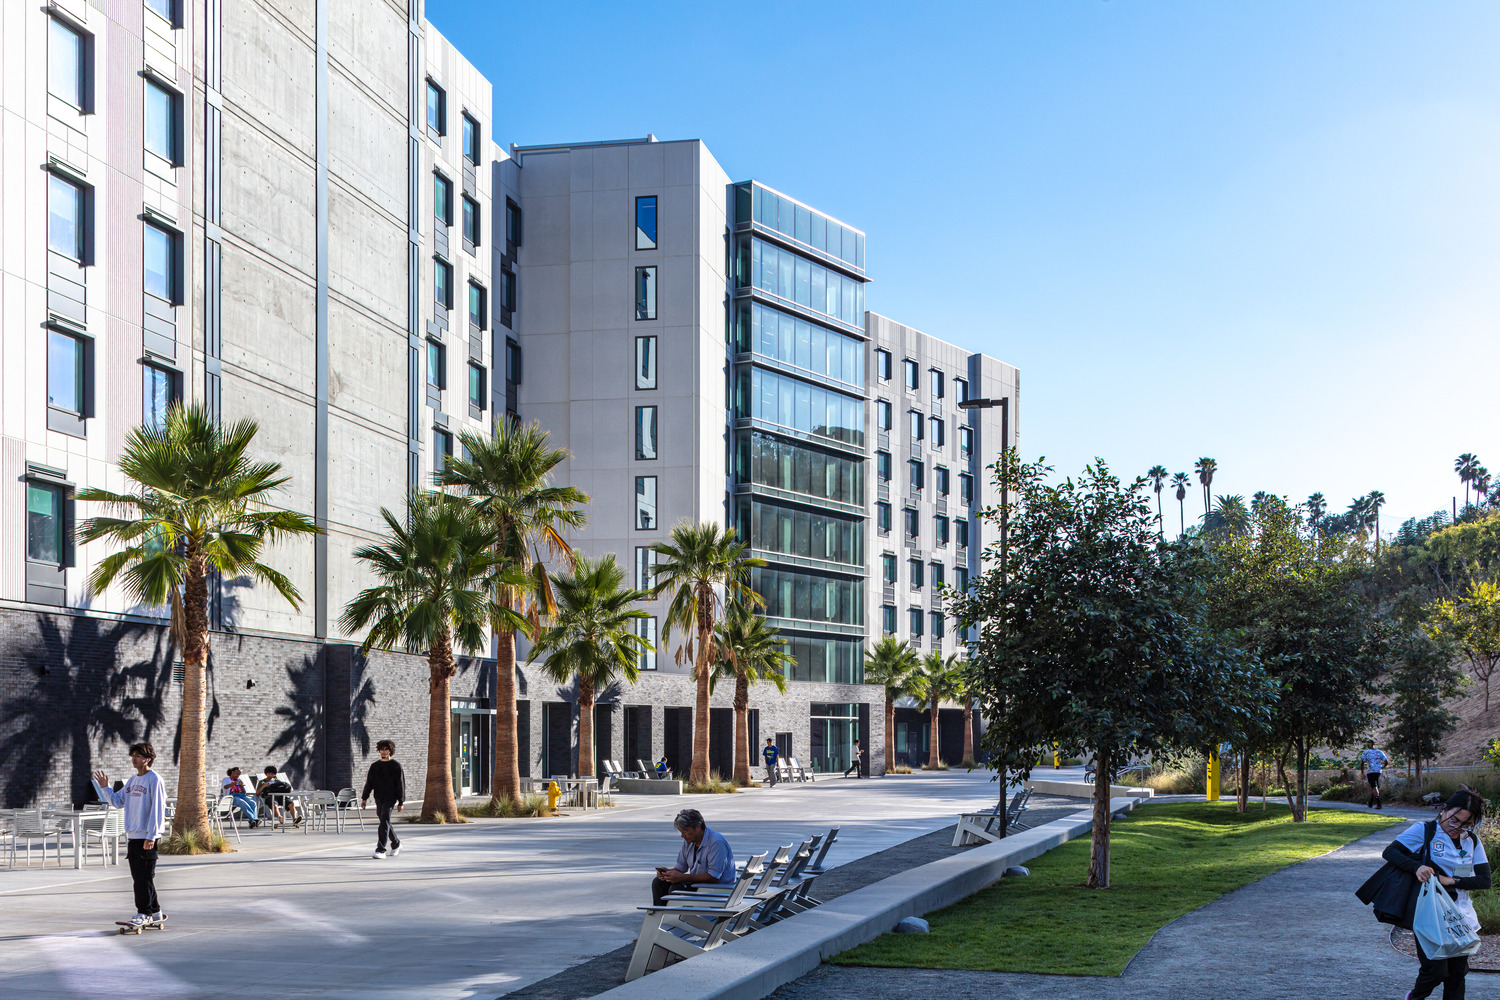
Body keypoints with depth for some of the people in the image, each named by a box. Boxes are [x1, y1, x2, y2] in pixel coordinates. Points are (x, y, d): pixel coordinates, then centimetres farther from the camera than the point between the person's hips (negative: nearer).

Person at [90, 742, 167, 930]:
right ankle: (155, 912, 18)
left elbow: (157, 809, -14)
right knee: (138, 877, 10)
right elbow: (118, 801, 19)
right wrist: (105, 788, 4)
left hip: (146, 837, -8)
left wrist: (151, 836, -18)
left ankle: (144, 913, 0)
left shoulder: (154, 780, -9)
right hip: (132, 836, 8)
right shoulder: (133, 780, 15)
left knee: (144, 876, -6)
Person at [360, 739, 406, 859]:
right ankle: (396, 843, 33)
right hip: (379, 799, 5)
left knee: (384, 822, -16)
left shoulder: (396, 766, -1)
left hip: (390, 798, -5)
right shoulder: (374, 766, 11)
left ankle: (380, 850, -19)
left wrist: (401, 802, -4)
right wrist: (364, 798, 3)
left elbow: (401, 785, -1)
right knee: (385, 823, 12)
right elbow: (369, 783, 12)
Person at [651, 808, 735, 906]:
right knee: (658, 882, -1)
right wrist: (669, 872, -9)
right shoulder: (688, 841, 5)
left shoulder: (717, 842, -22)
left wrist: (682, 877, -28)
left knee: (676, 889, -26)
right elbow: (681, 866, 15)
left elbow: (714, 877, -27)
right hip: (696, 882, 9)